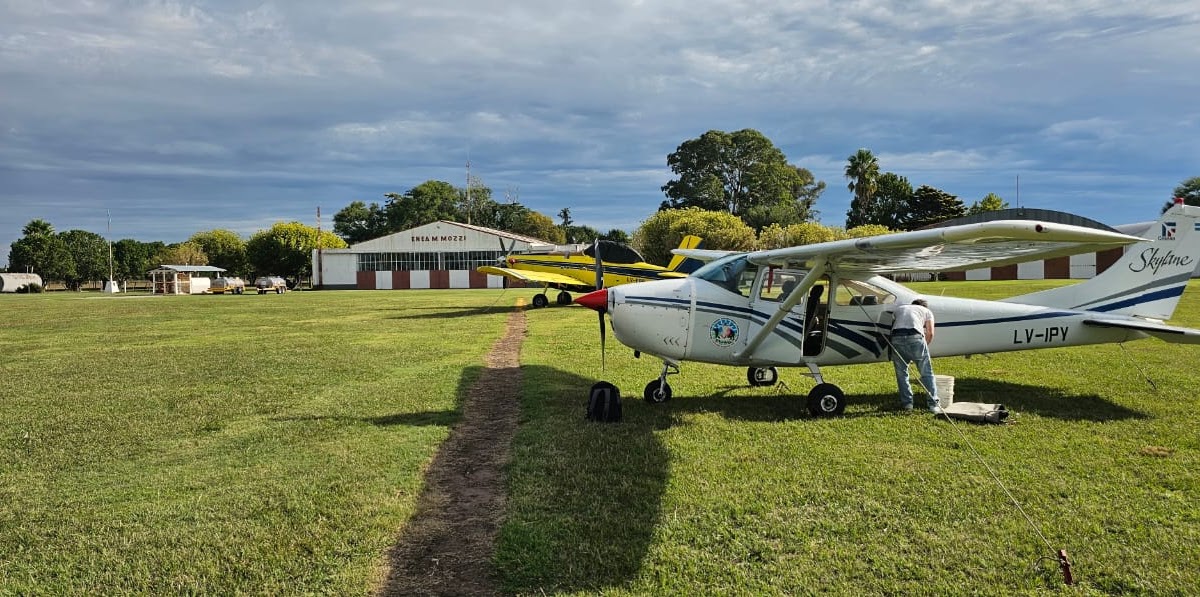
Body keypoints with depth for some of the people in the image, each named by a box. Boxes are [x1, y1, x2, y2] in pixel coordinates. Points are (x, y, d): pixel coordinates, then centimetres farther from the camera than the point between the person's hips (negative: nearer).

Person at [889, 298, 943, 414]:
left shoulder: (899, 308, 36)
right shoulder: (927, 311, 28)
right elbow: (930, 333, 16)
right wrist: (924, 346, 30)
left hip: (897, 337, 2)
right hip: (915, 336, -2)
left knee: (901, 373, 14)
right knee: (926, 373, 6)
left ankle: (906, 403, 14)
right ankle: (934, 404, 4)